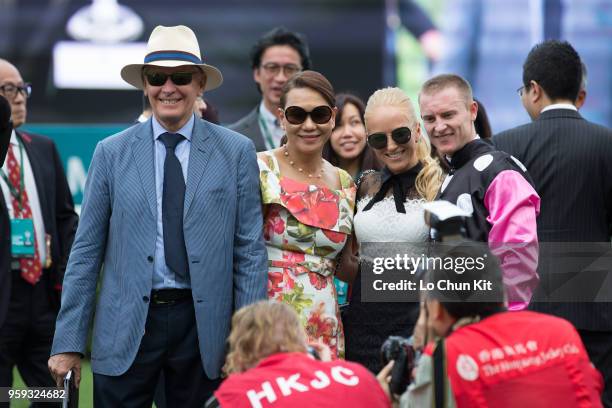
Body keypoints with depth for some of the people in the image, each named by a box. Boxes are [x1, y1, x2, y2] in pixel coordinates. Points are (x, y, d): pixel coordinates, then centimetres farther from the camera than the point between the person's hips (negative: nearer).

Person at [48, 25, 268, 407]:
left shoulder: (237, 152, 2)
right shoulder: (112, 153, 4)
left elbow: (250, 251, 2)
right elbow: (87, 250, 4)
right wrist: (68, 340, 0)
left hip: (203, 327, 0)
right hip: (125, 328, 0)